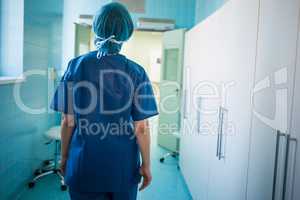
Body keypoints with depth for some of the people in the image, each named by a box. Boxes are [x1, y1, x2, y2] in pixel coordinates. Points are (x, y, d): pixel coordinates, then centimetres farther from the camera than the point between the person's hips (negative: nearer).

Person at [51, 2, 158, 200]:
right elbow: (141, 128, -10)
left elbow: (68, 121, -4)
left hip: (84, 165, 1)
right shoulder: (136, 72, -11)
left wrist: (64, 157, 10)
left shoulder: (76, 66, -7)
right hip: (123, 167, 0)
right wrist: (146, 165, 3)